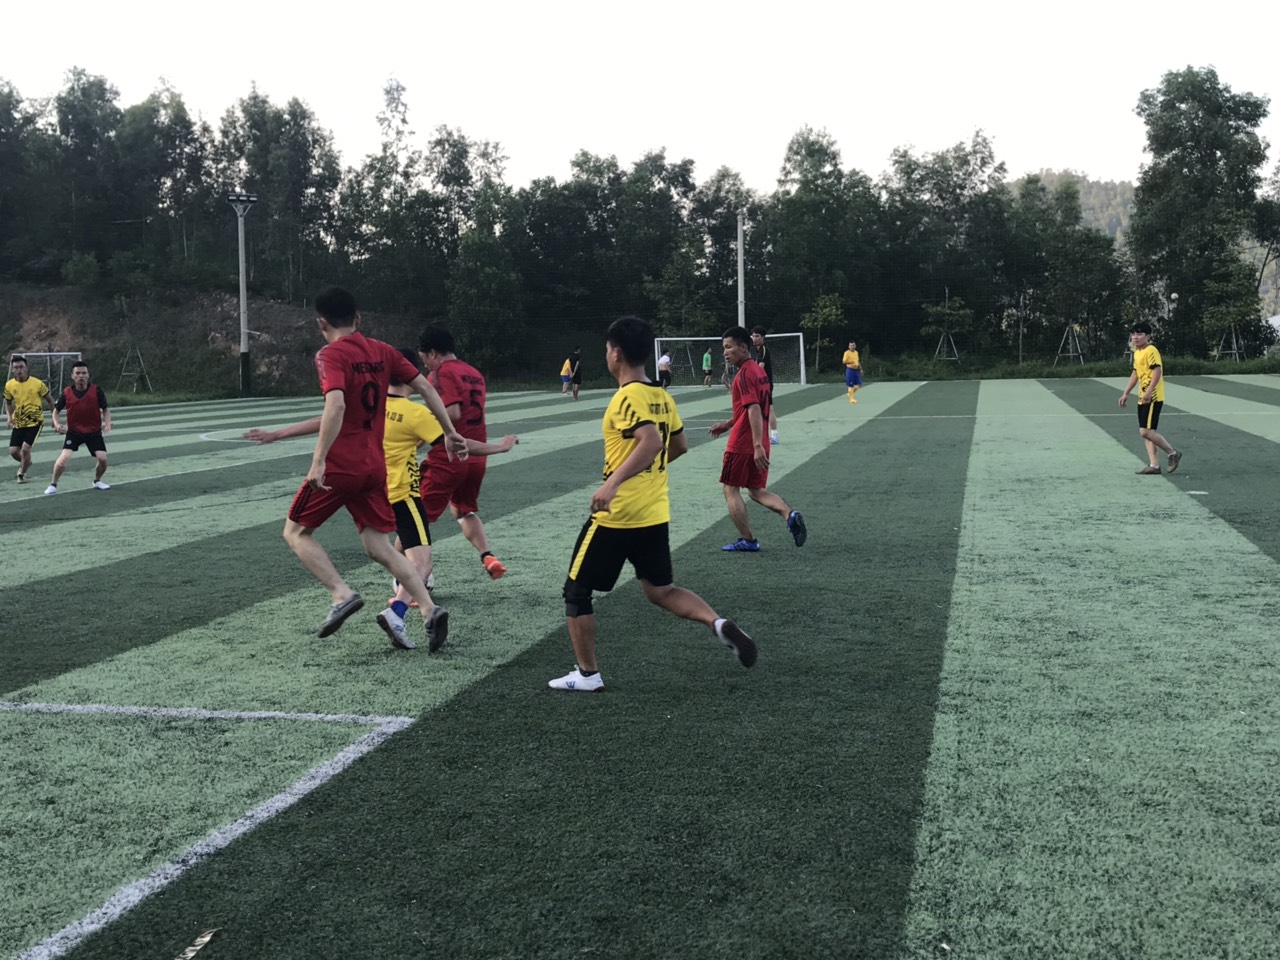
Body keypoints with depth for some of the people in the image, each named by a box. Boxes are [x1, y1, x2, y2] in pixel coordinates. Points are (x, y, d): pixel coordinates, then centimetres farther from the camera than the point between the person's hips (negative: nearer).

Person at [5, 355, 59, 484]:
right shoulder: (9, 385, -4)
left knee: (25, 448, -15)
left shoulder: (37, 383, -13)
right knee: (13, 451, -3)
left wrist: (55, 419, 0)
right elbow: (8, 403, 13)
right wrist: (9, 417, -4)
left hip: (35, 421, -3)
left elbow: (49, 401, 0)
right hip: (18, 423, 4)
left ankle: (22, 474, 12)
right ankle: (25, 463, 33)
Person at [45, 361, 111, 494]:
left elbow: (105, 409, 0)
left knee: (102, 459, -8)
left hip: (94, 432, 1)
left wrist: (107, 423, -16)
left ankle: (97, 481, 23)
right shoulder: (67, 393, -8)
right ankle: (53, 485, 2)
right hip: (74, 432, 0)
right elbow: (56, 410, 5)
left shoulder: (96, 390, -11)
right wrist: (57, 424, -12)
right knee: (64, 457, -18)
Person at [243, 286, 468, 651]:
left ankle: (342, 595, -6)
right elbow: (425, 388, 9)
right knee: (379, 546, 11)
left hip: (338, 466, -6)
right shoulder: (383, 352, 9)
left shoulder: (330, 355, -11)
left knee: (296, 532, 11)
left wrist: (318, 461, -27)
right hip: (374, 467, 6)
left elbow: (336, 407, -26)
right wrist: (450, 432, 16)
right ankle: (429, 610, -3)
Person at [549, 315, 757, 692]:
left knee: (577, 591, 9)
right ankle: (720, 623, -6)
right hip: (655, 515, 8)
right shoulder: (662, 396, 8)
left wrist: (613, 481, -38)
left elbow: (651, 441, -32)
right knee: (662, 590, 17)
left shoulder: (627, 397, -16)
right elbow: (679, 446, 19)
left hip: (616, 516, -8)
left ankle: (587, 674, 14)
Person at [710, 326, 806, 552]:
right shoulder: (758, 370, 13)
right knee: (756, 491, 16)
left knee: (731, 490, 5)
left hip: (742, 444, -9)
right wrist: (729, 423, 25)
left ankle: (747, 540, 6)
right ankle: (790, 515, -6)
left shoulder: (744, 374, -16)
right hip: (758, 445, 9)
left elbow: (754, 410, -25)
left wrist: (758, 445, -30)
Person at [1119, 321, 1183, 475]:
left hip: (1153, 398, -10)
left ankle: (1173, 453, 2)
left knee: (1146, 431, -14)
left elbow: (1157, 371, -21)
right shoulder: (1137, 352, 16)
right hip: (1143, 398, 10)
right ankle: (1154, 465, 10)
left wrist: (1149, 392, -29)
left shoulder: (1151, 351, -12)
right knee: (1146, 432, 7)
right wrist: (1126, 393, 24)